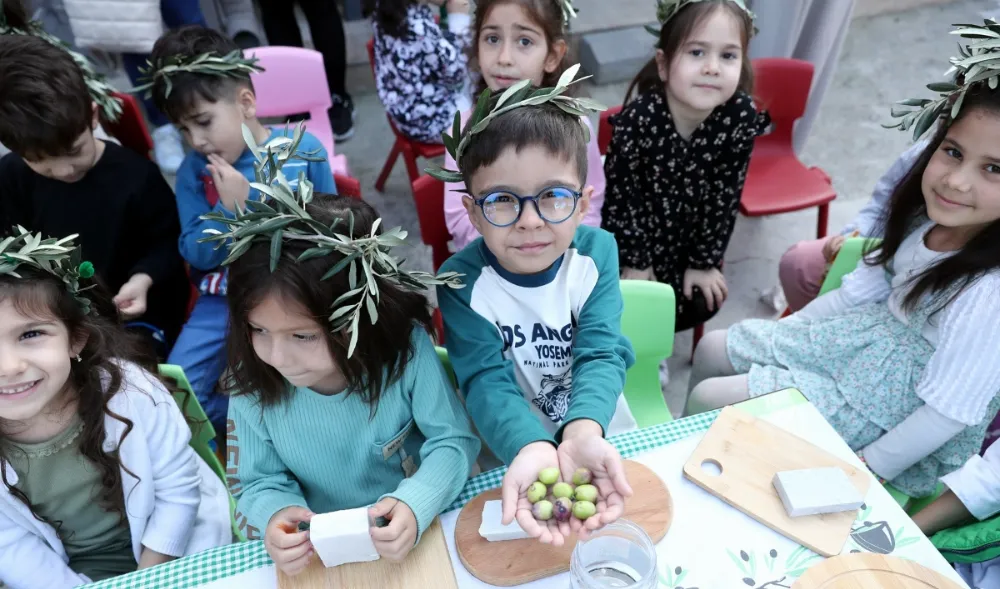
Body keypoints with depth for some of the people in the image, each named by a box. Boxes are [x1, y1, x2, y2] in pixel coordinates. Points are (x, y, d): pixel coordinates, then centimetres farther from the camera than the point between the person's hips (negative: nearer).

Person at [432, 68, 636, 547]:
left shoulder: (597, 251, -13)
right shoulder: (461, 281, -18)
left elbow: (601, 355, -20)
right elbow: (487, 380, -24)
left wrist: (583, 434, -39)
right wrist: (533, 449, -43)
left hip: (601, 433, 1)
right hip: (510, 448, -1)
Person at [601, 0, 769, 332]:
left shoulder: (741, 117, -23)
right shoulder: (640, 117, -33)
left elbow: (725, 196, -11)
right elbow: (621, 195, -20)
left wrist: (705, 261, -4)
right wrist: (635, 262, -10)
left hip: (692, 234, 4)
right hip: (633, 231, -3)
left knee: (701, 304, 7)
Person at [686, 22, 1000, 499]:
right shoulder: (926, 219, -8)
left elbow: (946, 414, -23)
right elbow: (864, 290, 5)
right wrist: (779, 337, 9)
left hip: (894, 415, -7)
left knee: (710, 401, -13)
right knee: (714, 349, 8)